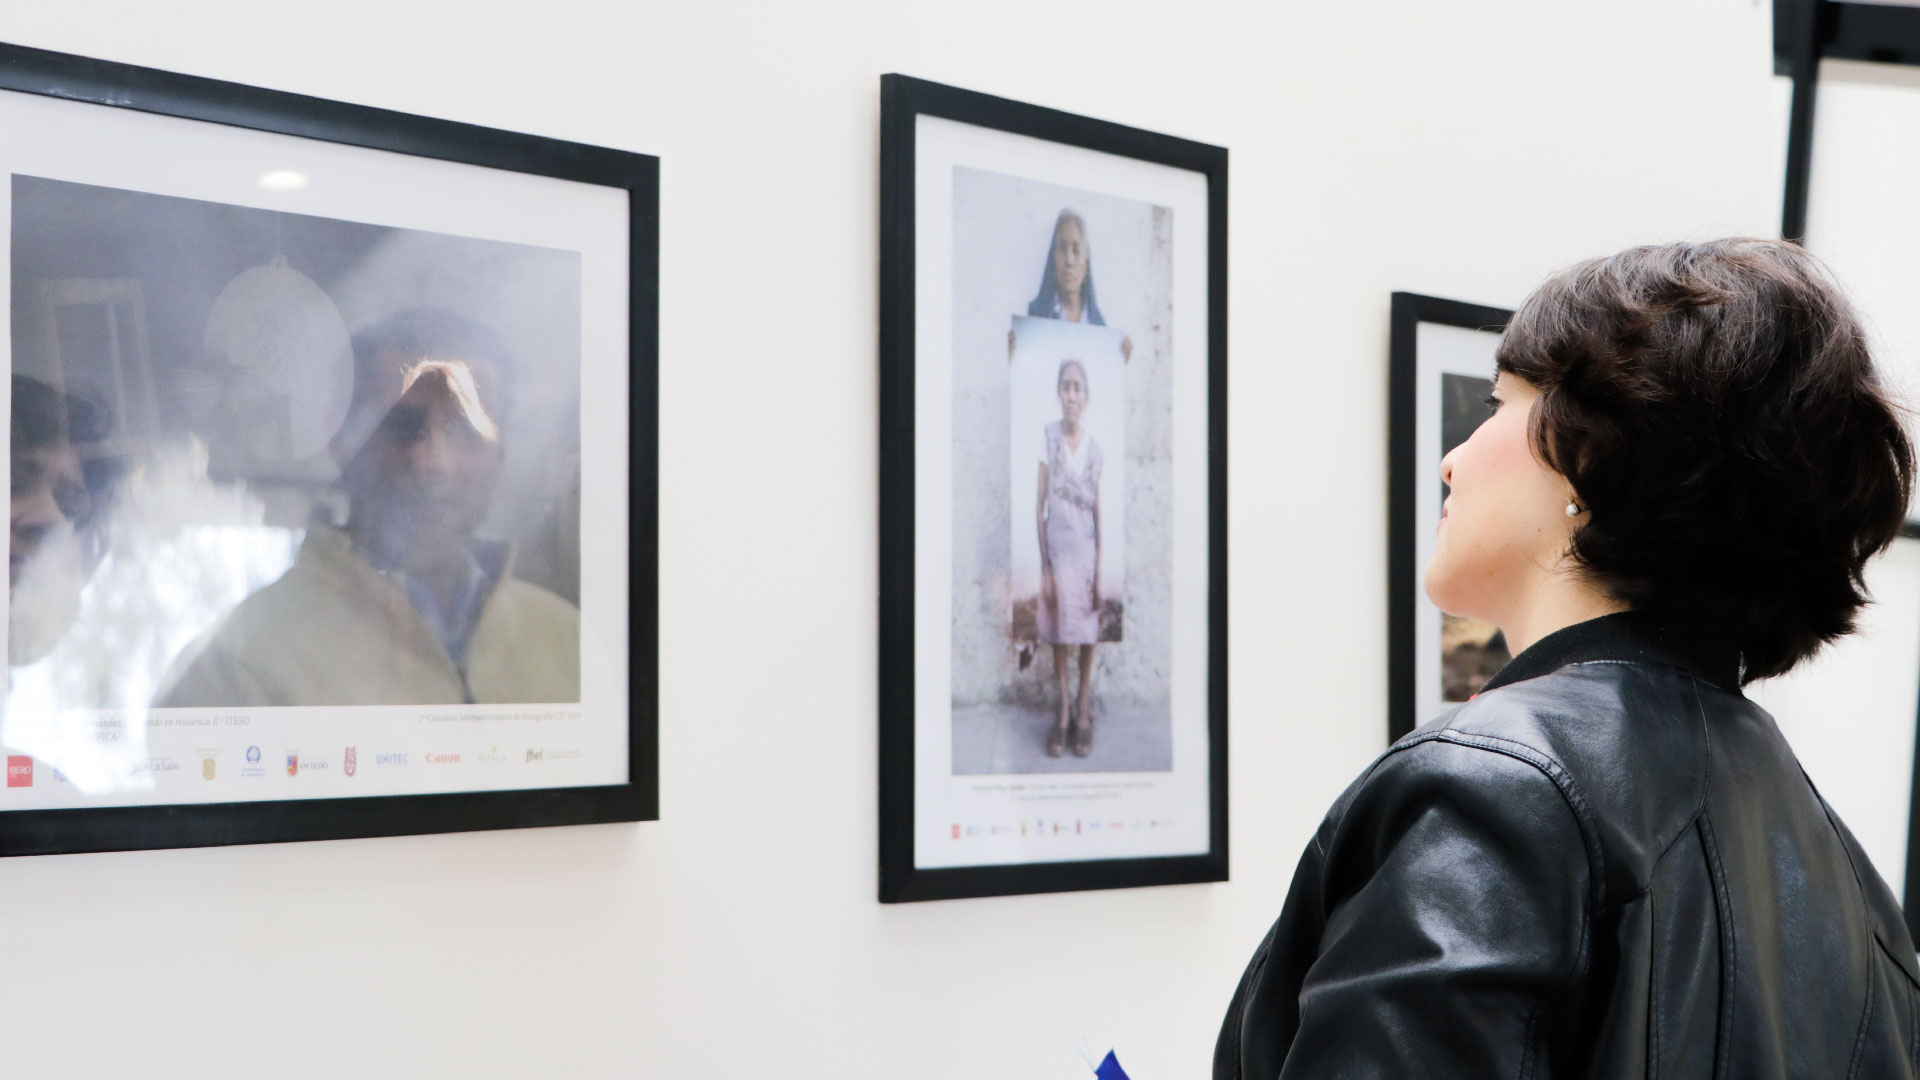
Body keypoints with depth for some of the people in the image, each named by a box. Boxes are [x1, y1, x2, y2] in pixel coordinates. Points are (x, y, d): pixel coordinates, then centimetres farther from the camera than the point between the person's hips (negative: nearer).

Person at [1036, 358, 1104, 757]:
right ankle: (1064, 713, 11)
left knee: (1087, 634, 3)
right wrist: (1045, 566, -7)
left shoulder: (1094, 447, 0)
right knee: (1059, 635, 1)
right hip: (1057, 548, -1)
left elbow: (1098, 510, 4)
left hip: (1087, 549, 1)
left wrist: (1099, 571, -1)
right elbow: (1039, 504, -3)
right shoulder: (1048, 440, -5)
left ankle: (1084, 713, 13)